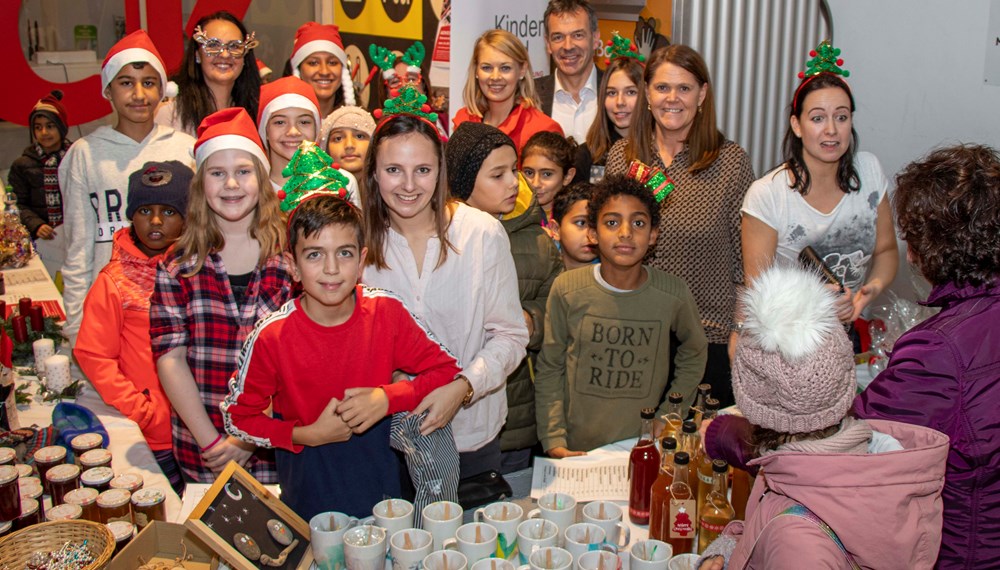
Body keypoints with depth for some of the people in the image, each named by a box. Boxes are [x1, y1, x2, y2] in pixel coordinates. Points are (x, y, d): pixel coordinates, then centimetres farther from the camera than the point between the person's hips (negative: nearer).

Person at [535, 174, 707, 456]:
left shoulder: (673, 294, -10)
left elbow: (693, 356, 9)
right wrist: (553, 441, -9)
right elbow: (549, 370, -3)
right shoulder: (566, 290, -11)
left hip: (643, 449, 0)